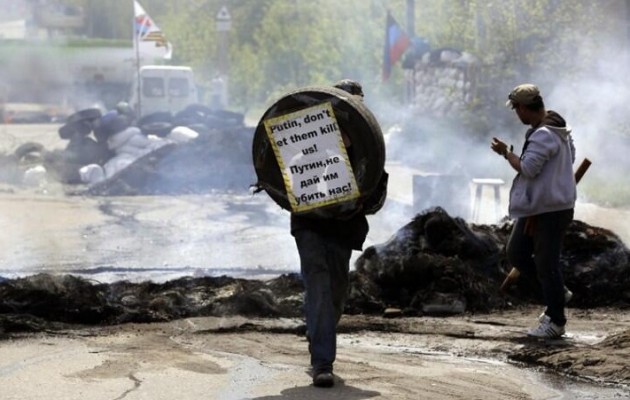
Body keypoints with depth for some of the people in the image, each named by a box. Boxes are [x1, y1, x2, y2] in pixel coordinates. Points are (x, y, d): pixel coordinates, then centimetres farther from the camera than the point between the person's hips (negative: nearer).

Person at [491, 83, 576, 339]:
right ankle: (556, 294, 23)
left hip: (550, 210, -11)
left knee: (546, 263, -4)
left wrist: (506, 152, -11)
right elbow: (570, 156, 24)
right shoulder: (559, 130, 12)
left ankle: (555, 322, 4)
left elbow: (528, 169, -25)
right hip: (534, 208, 11)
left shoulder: (543, 135, -22)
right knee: (516, 253, 15)